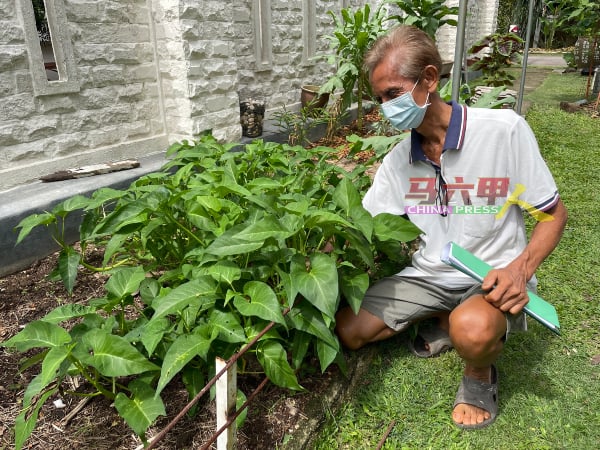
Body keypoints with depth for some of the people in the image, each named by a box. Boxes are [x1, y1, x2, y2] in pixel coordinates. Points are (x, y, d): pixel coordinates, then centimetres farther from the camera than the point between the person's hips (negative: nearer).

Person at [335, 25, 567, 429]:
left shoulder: (505, 130, -15)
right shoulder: (397, 160, -2)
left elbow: (554, 214, -7)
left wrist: (520, 269, -24)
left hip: (493, 277, -4)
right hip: (428, 275, 5)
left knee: (472, 332, -38)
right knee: (348, 331, -5)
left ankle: (481, 373, 1)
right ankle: (445, 320, 16)